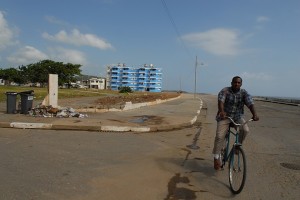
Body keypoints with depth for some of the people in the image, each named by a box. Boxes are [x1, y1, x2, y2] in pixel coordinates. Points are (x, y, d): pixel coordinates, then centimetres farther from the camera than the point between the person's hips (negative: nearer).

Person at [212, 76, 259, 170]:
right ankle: (216, 157, 2)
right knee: (220, 136, -13)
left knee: (245, 130, -23)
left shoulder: (244, 93, -4)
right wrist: (221, 111, -48)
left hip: (238, 117, 2)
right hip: (224, 117, -2)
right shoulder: (225, 91, -11)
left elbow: (250, 103, -18)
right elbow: (221, 101, -27)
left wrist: (254, 114, -37)